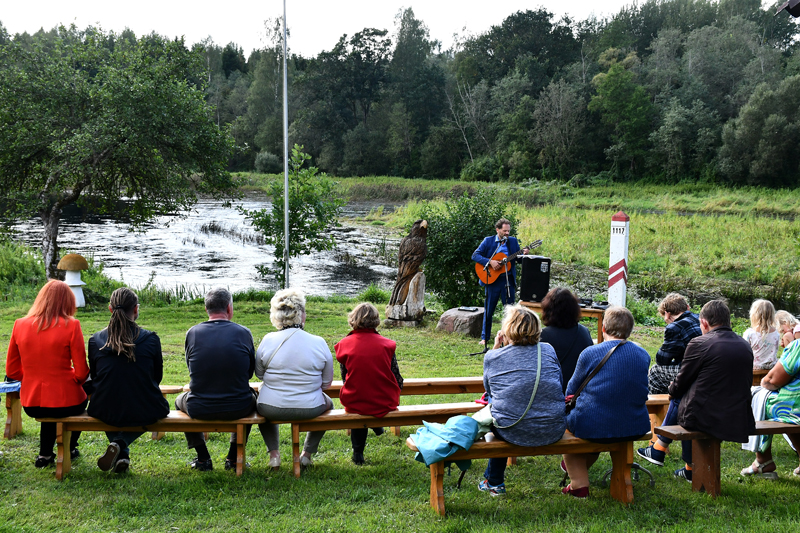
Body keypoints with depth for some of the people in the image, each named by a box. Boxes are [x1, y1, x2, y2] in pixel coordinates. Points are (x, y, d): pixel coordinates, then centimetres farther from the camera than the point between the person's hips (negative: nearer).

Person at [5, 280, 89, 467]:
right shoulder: (71, 326, -13)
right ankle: (69, 450, 42)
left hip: (31, 405, 3)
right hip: (65, 402, -3)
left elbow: (12, 371, 5)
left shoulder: (20, 325, -2)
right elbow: (81, 373, -11)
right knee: (81, 399, 33)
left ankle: (45, 454, 31)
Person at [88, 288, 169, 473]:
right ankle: (121, 443, 7)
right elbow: (157, 377, 4)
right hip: (145, 413, -2)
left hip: (106, 413, 2)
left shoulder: (95, 340, -4)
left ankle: (121, 455, 18)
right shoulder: (151, 339, -8)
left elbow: (94, 377, 8)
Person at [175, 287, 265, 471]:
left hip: (199, 409, 0)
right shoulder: (243, 333, -7)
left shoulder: (192, 333, -5)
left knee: (180, 400, 35)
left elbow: (191, 367, 10)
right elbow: (250, 371, 6)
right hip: (237, 409, 0)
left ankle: (203, 458, 30)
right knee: (252, 398, 36)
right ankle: (234, 457, 30)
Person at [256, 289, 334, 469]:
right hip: (310, 409, 0)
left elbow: (259, 374, 5)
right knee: (327, 403, 35)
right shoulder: (319, 343, -11)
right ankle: (307, 454, 33)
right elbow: (327, 383, -2)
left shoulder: (268, 341, -11)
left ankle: (274, 454, 30)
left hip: (272, 409, 1)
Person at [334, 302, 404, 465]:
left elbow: (345, 378, 4)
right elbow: (397, 380, -3)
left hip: (355, 402, 0)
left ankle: (358, 452, 41)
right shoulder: (386, 344, -9)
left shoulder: (344, 344, -8)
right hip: (385, 403, 0)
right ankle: (378, 426, 47)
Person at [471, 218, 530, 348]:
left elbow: (519, 260, 7)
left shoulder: (513, 241, 7)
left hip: (508, 280, 2)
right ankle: (485, 337, 16)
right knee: (488, 310, 5)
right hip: (492, 279, -2)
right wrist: (490, 262, -19)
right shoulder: (488, 241, 0)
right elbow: (475, 255, -7)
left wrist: (524, 254, -15)